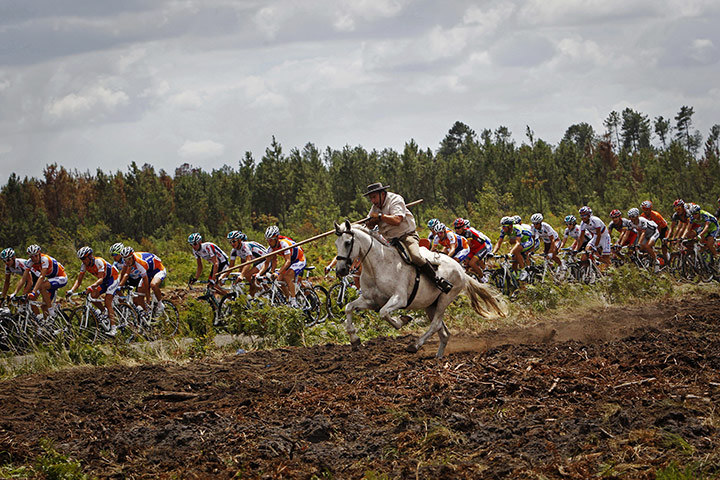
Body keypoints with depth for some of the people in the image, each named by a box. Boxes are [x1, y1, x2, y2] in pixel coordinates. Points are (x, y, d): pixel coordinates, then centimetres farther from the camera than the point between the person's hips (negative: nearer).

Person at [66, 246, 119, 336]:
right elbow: (79, 280, -9)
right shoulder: (84, 265, -10)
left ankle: (113, 328, -21)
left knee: (107, 302, -19)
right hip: (104, 281, 8)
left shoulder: (98, 262, -30)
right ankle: (106, 314, 10)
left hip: (113, 278, -8)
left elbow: (101, 279, -37)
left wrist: (92, 286, -54)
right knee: (93, 295, -11)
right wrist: (71, 290, -24)